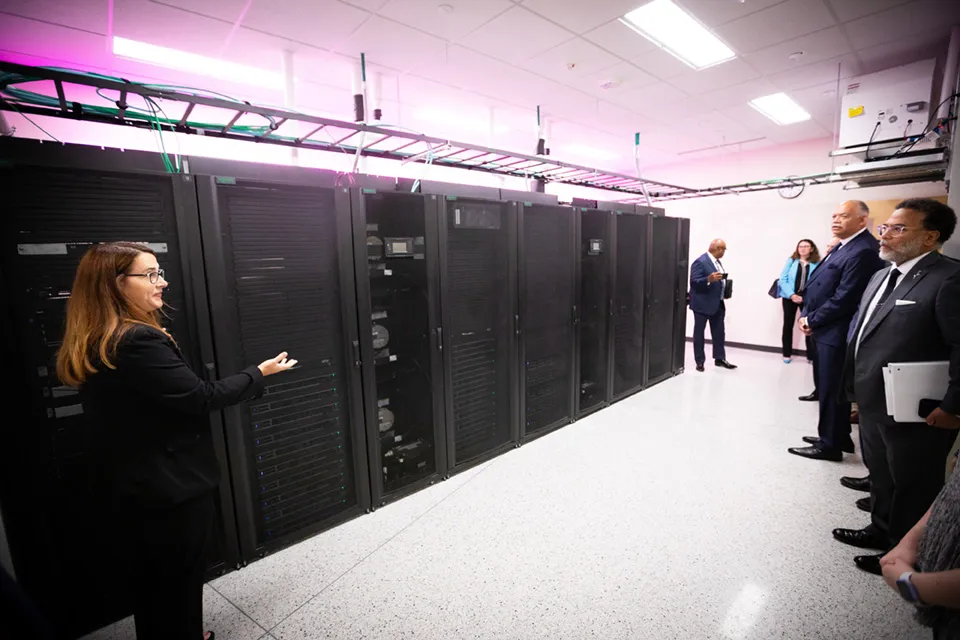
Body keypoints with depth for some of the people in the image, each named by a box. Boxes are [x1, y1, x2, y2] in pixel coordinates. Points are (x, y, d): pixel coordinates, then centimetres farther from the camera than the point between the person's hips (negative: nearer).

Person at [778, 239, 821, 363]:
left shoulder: (817, 264, 2)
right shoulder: (791, 261, 3)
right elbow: (783, 279, -3)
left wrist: (805, 297, -16)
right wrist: (792, 295, -14)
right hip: (790, 297, 1)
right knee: (788, 325, 8)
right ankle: (787, 354, 18)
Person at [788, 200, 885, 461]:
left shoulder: (863, 251, -17)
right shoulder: (843, 247, 15)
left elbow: (844, 299, -22)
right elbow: (819, 285, 15)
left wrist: (811, 320, -11)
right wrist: (806, 315, 2)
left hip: (836, 332, -10)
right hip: (825, 330, 10)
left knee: (831, 390, 1)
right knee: (829, 388, 18)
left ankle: (830, 445, 13)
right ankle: (839, 437, 31)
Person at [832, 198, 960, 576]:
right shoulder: (881, 277, 10)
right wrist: (857, 391, 14)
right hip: (874, 405, 8)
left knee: (911, 486, 12)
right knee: (880, 474, 23)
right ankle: (881, 530, 42)